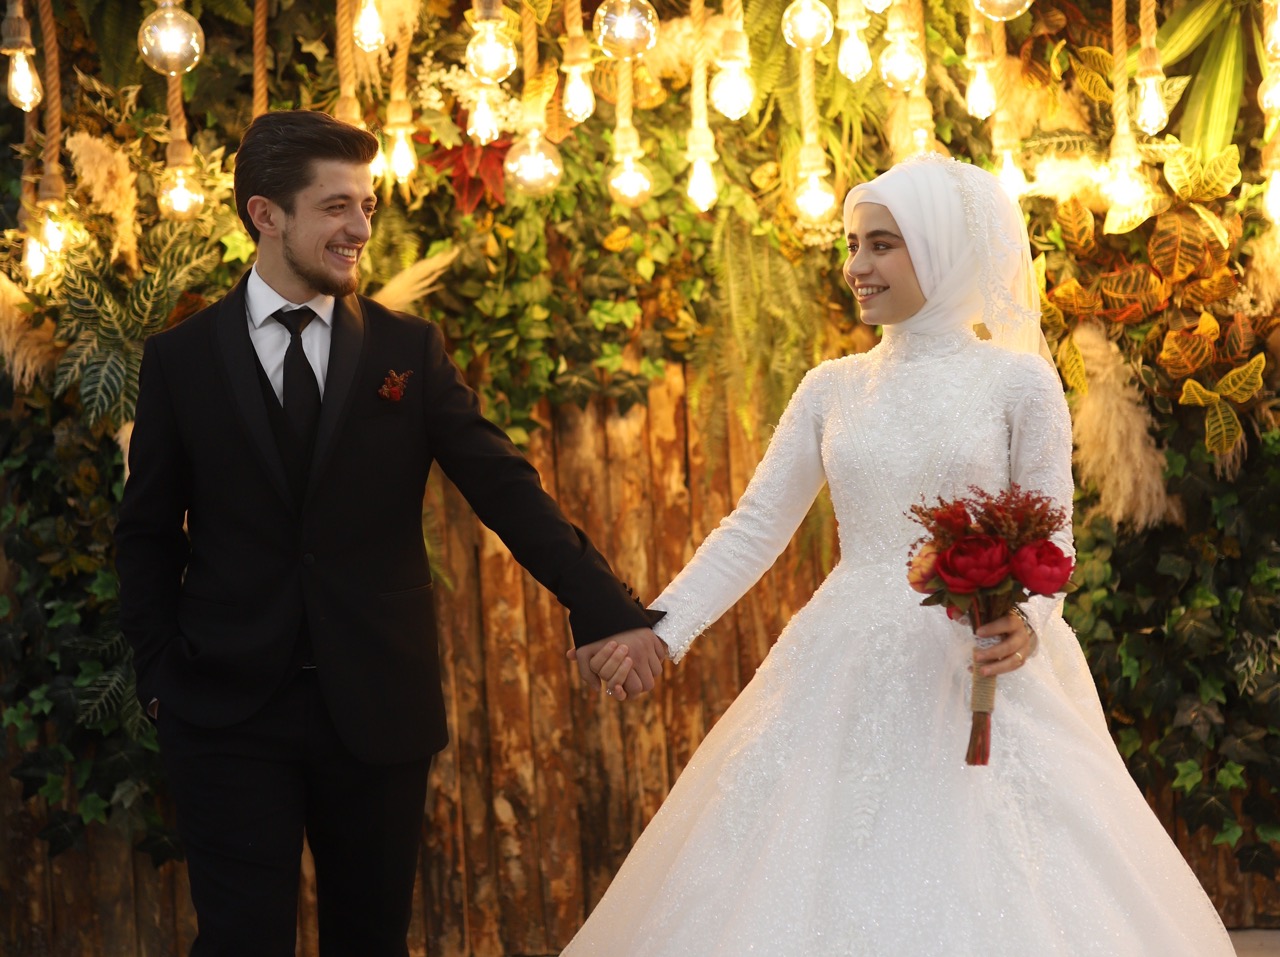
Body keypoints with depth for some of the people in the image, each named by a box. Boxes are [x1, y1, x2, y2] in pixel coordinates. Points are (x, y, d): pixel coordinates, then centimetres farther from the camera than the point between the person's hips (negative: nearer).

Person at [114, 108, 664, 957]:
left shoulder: (410, 351, 4)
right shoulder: (181, 361, 3)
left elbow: (507, 490, -3)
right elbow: (149, 533, 8)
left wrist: (607, 610, -13)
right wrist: (161, 673, -2)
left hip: (379, 710, 2)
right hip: (230, 712, -1)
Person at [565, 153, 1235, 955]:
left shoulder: (1018, 382, -1)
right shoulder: (832, 389, 10)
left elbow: (1050, 537, -1)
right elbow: (755, 527, 9)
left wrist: (1027, 622, -21)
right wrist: (665, 626, -3)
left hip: (973, 679, -3)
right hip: (844, 681, 4)